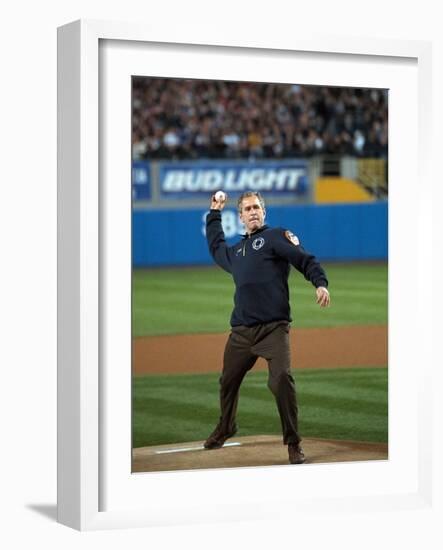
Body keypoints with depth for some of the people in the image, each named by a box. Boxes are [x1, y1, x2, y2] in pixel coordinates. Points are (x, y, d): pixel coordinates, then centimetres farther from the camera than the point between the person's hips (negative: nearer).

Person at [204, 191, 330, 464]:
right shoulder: (236, 251, 24)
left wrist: (320, 283, -24)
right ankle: (225, 428, 43)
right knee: (228, 380, 17)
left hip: (274, 327, -6)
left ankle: (293, 443, -10)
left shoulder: (276, 236, 5)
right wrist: (215, 213, 47)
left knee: (282, 380, -20)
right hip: (241, 331, 6)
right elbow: (216, 247, 46)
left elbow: (306, 259, -7)